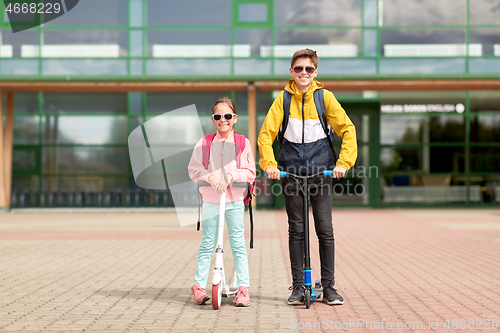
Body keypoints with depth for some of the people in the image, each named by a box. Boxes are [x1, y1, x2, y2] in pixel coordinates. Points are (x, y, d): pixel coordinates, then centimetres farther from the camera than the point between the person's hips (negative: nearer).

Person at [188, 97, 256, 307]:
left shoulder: (243, 143, 2)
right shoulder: (204, 144, 3)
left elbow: (250, 172, 1)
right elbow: (193, 170, 3)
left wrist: (231, 175, -15)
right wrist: (210, 177, -14)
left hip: (235, 201, 0)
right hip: (210, 200, 0)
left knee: (238, 244, 1)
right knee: (207, 244, 4)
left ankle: (243, 289, 6)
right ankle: (199, 286, 12)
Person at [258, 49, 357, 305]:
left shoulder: (325, 96, 0)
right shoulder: (284, 98, 1)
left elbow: (347, 129, 0)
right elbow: (266, 133, 1)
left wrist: (343, 162, -10)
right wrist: (269, 164, -11)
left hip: (320, 168, -1)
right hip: (292, 169, 1)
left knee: (325, 229, -1)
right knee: (296, 230, 5)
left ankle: (329, 287, 8)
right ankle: (297, 287, 13)